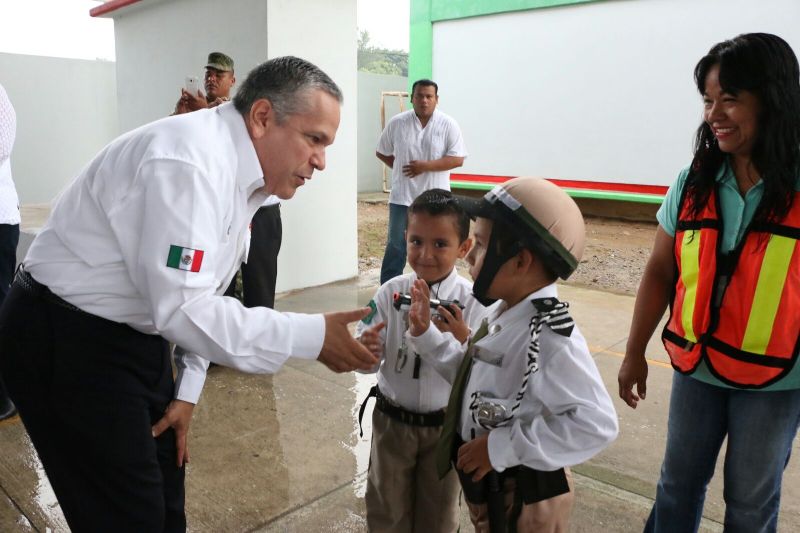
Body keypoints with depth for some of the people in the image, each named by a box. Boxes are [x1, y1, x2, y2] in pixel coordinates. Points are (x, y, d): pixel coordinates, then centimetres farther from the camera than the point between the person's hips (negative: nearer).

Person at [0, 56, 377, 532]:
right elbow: (182, 308, -31)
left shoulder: (246, 174, 3)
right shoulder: (189, 161, -27)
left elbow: (204, 294, 8)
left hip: (136, 333, 9)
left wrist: (187, 392, 7)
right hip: (65, 342, -9)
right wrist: (312, 337, -31)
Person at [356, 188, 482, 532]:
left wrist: (463, 340, -34)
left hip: (444, 425, -1)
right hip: (391, 421, 1)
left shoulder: (471, 301, -17)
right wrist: (366, 348, -29)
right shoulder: (390, 293, -12)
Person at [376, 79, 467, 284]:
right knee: (396, 245, 4)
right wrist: (400, 168, 1)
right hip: (402, 196, 0)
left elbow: (457, 159, -9)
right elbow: (382, 152, 11)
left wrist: (426, 166, -17)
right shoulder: (397, 123, -1)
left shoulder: (448, 124, -4)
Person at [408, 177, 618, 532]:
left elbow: (597, 424, -33)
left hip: (524, 500, -8)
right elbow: (471, 375, 7)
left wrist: (501, 447, -29)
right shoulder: (501, 313, -3)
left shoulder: (550, 337, -30)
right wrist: (424, 333, -2)